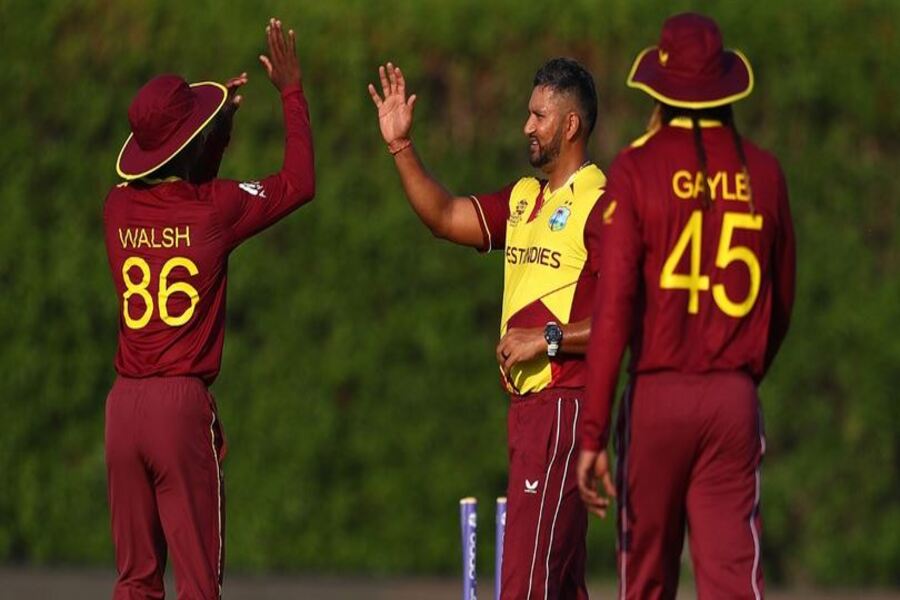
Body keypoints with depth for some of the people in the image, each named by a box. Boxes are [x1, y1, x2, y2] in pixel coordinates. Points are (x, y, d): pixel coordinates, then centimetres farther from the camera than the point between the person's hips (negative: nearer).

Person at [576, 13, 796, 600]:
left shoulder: (639, 167, -5)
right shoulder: (763, 171, 4)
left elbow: (615, 306, -11)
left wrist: (593, 435, -11)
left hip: (658, 394, -2)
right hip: (736, 398, 2)